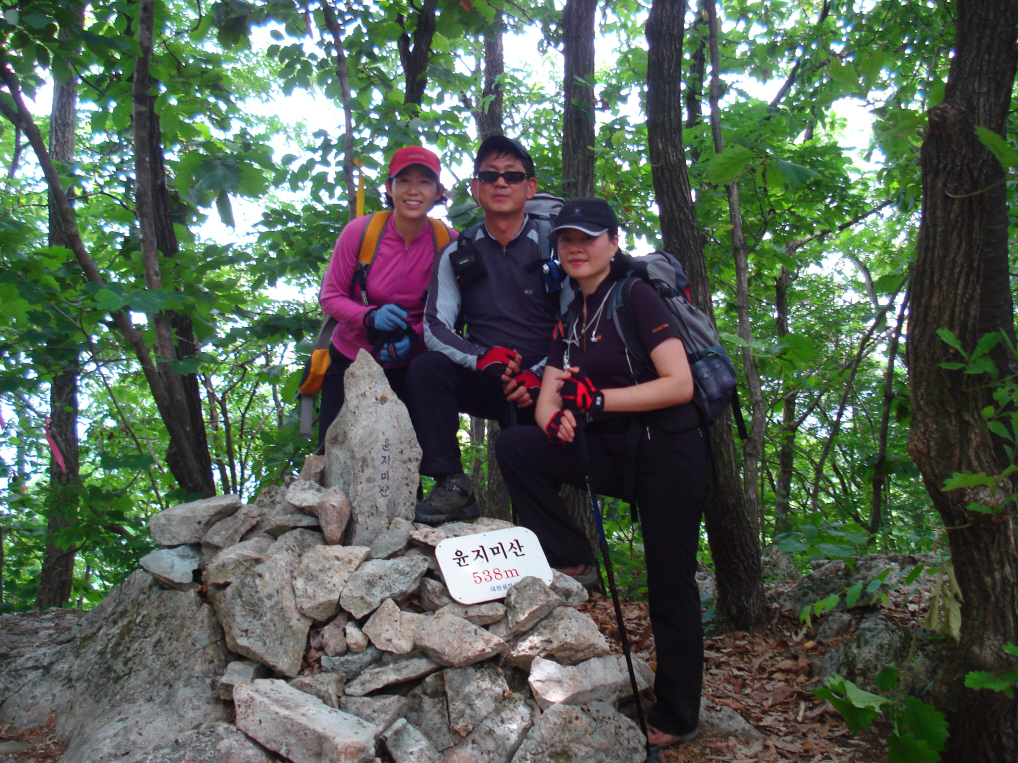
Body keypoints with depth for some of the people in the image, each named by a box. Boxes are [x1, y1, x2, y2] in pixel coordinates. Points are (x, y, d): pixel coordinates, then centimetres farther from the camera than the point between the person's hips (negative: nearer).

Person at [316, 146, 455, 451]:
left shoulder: (447, 242, -9)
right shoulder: (360, 231, -12)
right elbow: (329, 295, -5)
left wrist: (414, 337, -20)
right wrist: (370, 317, -24)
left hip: (408, 367, 0)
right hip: (350, 360, 0)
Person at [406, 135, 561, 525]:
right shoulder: (458, 253, 6)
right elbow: (435, 327, -2)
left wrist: (538, 378, -22)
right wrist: (482, 358, -23)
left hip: (540, 388, -2)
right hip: (485, 384, 3)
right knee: (426, 368, -24)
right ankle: (451, 485, -20)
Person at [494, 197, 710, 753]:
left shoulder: (637, 297, -10)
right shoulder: (571, 320, 11)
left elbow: (679, 384, -19)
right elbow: (548, 399, 5)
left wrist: (598, 401, -25)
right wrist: (555, 420, -19)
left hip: (667, 453, -6)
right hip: (615, 453, 6)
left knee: (669, 586, 2)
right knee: (514, 446, -13)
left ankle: (677, 717, 20)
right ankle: (573, 562, -2)